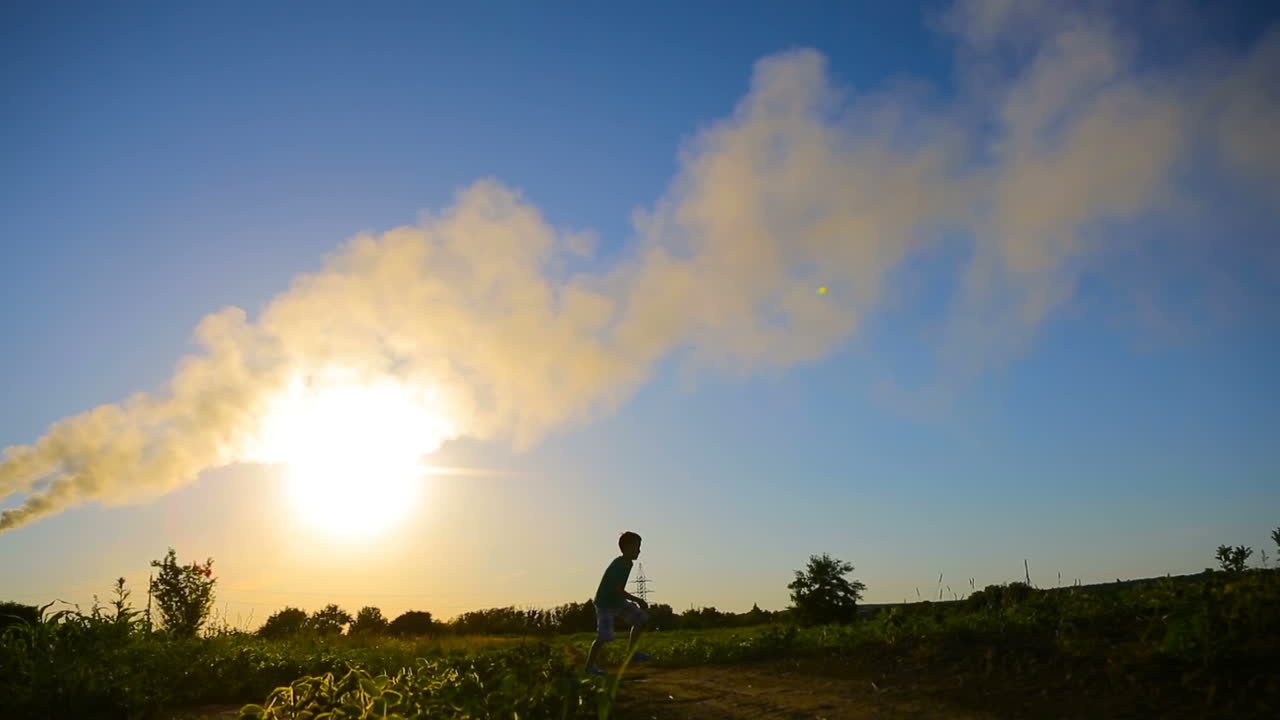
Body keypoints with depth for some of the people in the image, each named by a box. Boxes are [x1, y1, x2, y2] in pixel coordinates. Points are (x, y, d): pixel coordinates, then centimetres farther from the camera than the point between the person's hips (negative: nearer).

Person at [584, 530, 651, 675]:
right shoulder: (619, 565, -26)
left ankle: (631, 652, 9)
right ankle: (589, 666, 5)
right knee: (604, 637, -12)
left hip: (617, 601, 9)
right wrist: (637, 600, -22)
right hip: (605, 603, -9)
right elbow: (618, 590, -29)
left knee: (642, 618, 3)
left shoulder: (626, 563, 3)